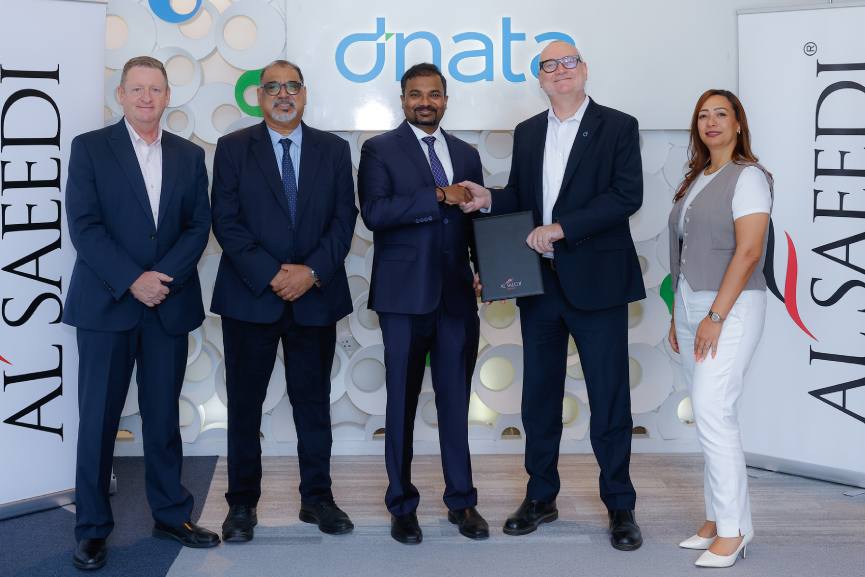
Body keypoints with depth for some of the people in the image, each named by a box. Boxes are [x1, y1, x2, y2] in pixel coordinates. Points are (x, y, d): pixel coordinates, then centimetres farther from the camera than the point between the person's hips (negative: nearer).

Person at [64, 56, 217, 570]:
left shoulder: (189, 155, 10)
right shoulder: (89, 147, 0)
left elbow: (199, 225, 4)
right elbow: (84, 225, -8)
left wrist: (165, 277, -11)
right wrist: (132, 280, -16)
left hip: (169, 304, 3)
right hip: (106, 302, -3)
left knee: (164, 416, 10)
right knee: (99, 418, 3)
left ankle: (171, 514, 21)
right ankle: (93, 528, 12)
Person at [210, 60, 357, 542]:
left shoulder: (333, 149, 8)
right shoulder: (233, 148, 3)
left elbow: (344, 219, 2)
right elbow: (226, 221, -4)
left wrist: (311, 272, -12)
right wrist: (270, 274, -14)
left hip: (315, 295, 1)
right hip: (250, 296, -1)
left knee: (313, 402, 9)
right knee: (245, 403, 5)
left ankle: (318, 498, 20)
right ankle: (242, 503, 16)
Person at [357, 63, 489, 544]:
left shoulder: (466, 154, 14)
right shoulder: (380, 150, 1)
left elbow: (475, 219, 15)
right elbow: (375, 212, -14)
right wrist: (440, 196, -19)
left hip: (458, 295, 3)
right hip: (406, 295, -3)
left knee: (456, 400, 8)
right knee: (403, 402, 5)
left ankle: (462, 501, 19)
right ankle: (403, 505, 17)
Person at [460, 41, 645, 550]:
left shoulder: (618, 126, -2)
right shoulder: (527, 133, 13)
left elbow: (628, 195, -13)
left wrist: (561, 228, -18)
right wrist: (491, 199, -5)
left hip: (596, 281, -5)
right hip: (540, 283, 5)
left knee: (609, 399, 1)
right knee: (539, 395, 11)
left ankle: (620, 507, 12)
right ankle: (541, 498, 24)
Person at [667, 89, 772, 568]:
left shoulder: (748, 176, -7)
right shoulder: (695, 180, 16)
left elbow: (748, 251, -16)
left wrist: (716, 317, -19)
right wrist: (678, 317, 13)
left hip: (730, 307, -8)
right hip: (690, 306, 8)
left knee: (712, 413, -13)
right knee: (709, 416, 8)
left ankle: (733, 529, -4)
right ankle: (718, 520, 14)